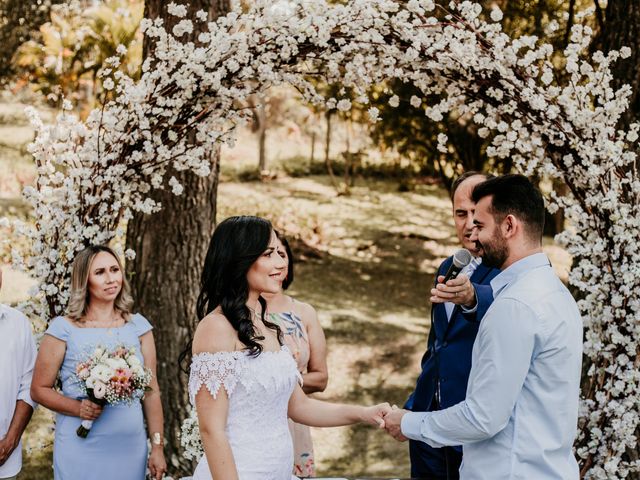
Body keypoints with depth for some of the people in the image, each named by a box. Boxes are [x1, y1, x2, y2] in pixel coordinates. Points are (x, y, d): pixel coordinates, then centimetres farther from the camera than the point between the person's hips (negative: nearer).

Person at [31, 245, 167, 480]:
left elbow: (151, 391, 6)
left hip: (130, 447, 3)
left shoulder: (138, 326, 4)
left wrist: (157, 447, 3)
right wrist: (79, 408, -16)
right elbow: (39, 389, 0)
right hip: (80, 448, -2)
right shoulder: (63, 328, -4)